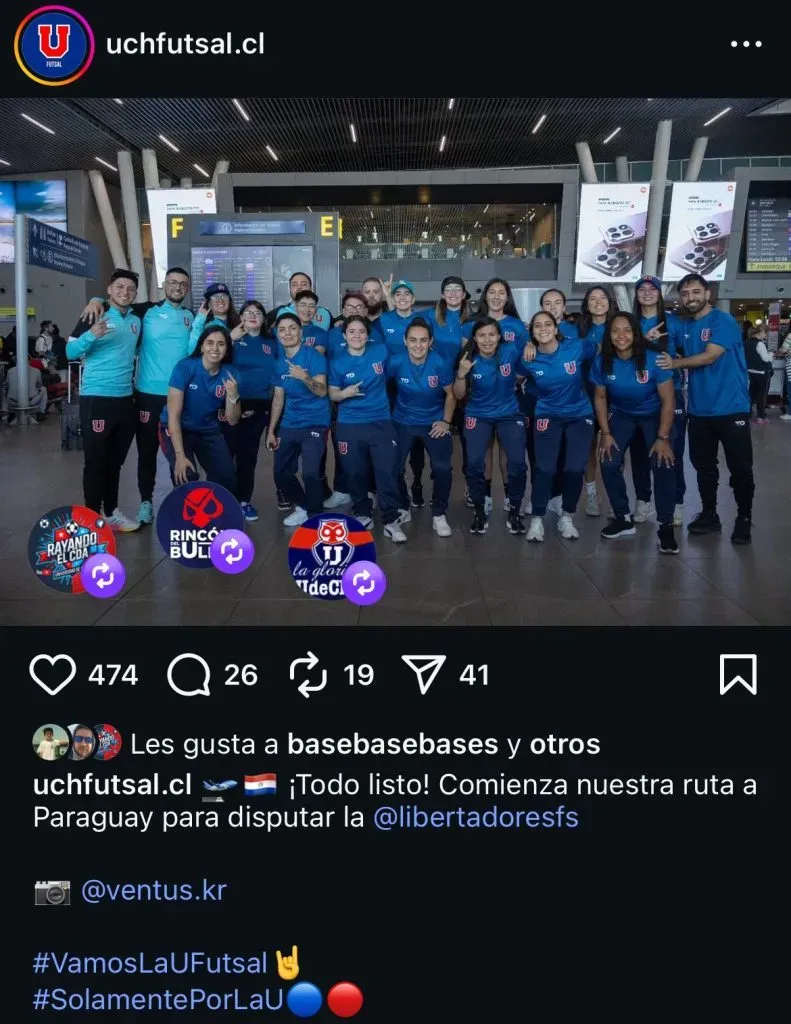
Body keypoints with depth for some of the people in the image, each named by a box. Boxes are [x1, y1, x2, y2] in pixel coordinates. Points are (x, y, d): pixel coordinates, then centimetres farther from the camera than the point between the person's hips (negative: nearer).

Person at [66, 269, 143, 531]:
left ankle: (111, 511, 23)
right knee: (95, 460, -2)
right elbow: (70, 352, -8)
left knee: (116, 460, 13)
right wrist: (91, 335, -24)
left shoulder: (137, 319, 11)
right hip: (96, 399, -6)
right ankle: (93, 516, 6)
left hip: (126, 399, 6)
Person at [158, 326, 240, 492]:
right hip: (176, 429, -4)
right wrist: (180, 456, -29)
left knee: (227, 477, -11)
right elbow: (173, 415, -22)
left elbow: (232, 421, -5)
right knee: (186, 477, -25)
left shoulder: (229, 375, -8)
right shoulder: (185, 367, -19)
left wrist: (233, 395, -25)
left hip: (208, 430, 4)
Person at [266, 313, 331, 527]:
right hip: (288, 425, 7)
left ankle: (314, 516, 0)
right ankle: (302, 506, 33)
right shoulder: (280, 362, 9)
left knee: (310, 473, -20)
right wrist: (271, 431, 13)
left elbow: (322, 391, -16)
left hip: (314, 423, -6)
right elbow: (278, 398, 15)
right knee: (281, 473, 10)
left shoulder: (313, 355, -9)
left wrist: (304, 377, -36)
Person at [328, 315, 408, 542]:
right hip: (349, 425, 0)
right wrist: (344, 393, -16)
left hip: (381, 422, 0)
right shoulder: (337, 362, -2)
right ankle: (362, 514, 27)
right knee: (355, 473, 7)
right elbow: (332, 395, 1)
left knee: (388, 472, -7)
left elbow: (389, 376, 20)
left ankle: (391, 521, 2)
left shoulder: (380, 351, -1)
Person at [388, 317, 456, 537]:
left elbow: (450, 394, -4)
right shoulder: (395, 362, -18)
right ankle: (402, 509, 24)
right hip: (402, 422, 1)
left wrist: (446, 421, -8)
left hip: (434, 422, -1)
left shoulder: (441, 363, -18)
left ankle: (439, 514, 5)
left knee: (442, 468, -16)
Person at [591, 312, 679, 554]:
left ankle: (666, 526, -10)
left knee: (662, 465, -21)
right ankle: (623, 519, 10)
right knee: (609, 464, -10)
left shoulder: (653, 359, -26)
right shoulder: (602, 362, -16)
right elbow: (600, 398, -2)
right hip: (621, 415, 3)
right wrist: (605, 433, -9)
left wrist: (663, 438, -23)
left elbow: (668, 400, -20)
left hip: (654, 415, -3)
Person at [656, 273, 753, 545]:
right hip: (699, 410, 7)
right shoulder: (685, 326, 10)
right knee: (704, 467, 14)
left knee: (740, 468, 1)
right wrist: (658, 347, 2)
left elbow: (709, 356, -21)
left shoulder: (724, 321, -11)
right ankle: (709, 514, 28)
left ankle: (744, 518, 15)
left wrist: (675, 363, -12)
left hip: (730, 408, -6)